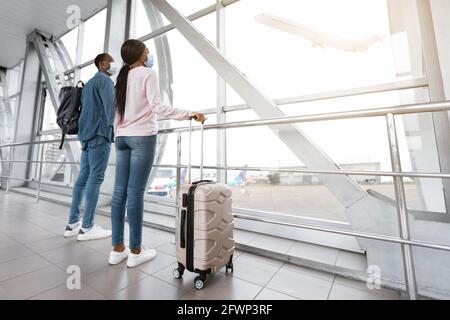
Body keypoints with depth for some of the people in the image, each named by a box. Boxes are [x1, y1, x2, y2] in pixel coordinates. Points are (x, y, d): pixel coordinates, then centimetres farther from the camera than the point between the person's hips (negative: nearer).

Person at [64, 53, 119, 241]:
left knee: (83, 177, 7)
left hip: (86, 133, 9)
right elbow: (110, 104, -15)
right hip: (100, 133, -9)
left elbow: (85, 108, 25)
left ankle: (73, 223, 10)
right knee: (95, 178, -11)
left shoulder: (88, 84, 28)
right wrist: (113, 124, -4)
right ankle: (87, 227, -8)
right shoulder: (104, 80, 0)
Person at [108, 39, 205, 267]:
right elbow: (156, 107, -15)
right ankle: (135, 252, 6)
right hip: (142, 137, -7)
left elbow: (117, 111, 17)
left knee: (120, 192, 5)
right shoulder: (148, 73, 0)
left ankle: (117, 249, 16)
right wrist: (190, 115, -17)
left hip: (122, 137, 7)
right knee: (135, 193, -6)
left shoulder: (122, 76, 20)